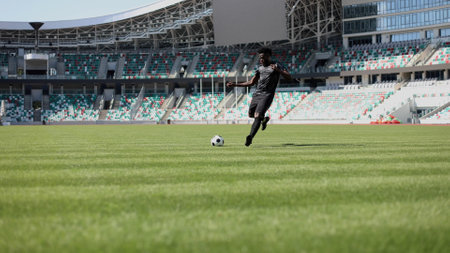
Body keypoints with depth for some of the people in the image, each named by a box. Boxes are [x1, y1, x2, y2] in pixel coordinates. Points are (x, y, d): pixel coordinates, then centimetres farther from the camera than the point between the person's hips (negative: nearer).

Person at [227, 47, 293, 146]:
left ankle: (250, 137, -30)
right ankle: (264, 119, 43)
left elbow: (289, 78, -12)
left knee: (257, 116, -21)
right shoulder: (260, 68, 17)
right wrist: (235, 85, 17)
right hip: (256, 94, 7)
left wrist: (277, 70, -27)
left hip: (267, 96, -7)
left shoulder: (277, 66, -1)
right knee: (251, 114, 14)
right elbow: (251, 83, 23)